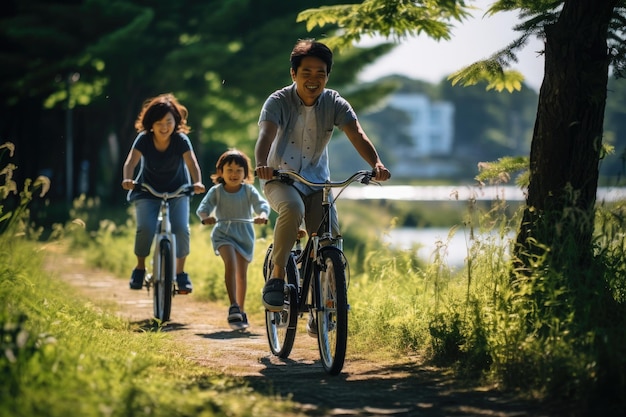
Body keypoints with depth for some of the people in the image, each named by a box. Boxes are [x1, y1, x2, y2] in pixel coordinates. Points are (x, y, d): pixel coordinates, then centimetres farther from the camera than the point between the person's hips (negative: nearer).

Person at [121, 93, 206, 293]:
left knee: (181, 228, -21)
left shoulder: (181, 140, -17)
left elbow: (192, 163, -30)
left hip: (177, 191, 0)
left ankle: (181, 272, 0)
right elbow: (130, 162, -29)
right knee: (145, 228, -22)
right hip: (147, 192, 0)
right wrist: (127, 179, -51)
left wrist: (197, 182, -51)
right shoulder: (144, 140, -16)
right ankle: (140, 268, 3)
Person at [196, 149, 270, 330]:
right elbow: (204, 206, -13)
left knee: (242, 273, 11)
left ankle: (241, 311, 25)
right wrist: (206, 216, -37)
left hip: (244, 235, 2)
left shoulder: (249, 191, -3)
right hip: (223, 233, -2)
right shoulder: (216, 191, -3)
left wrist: (263, 214, -39)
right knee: (230, 264, -26)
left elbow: (261, 203, -16)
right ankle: (233, 307, -27)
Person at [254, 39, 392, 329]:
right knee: (293, 208, -36)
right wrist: (262, 164, -55)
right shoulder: (278, 102, -16)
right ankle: (277, 275, -21)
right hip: (280, 178, -3)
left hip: (317, 180, 3)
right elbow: (266, 135, -33)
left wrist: (376, 164, -43)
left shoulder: (335, 103, -8)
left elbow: (357, 135, -23)